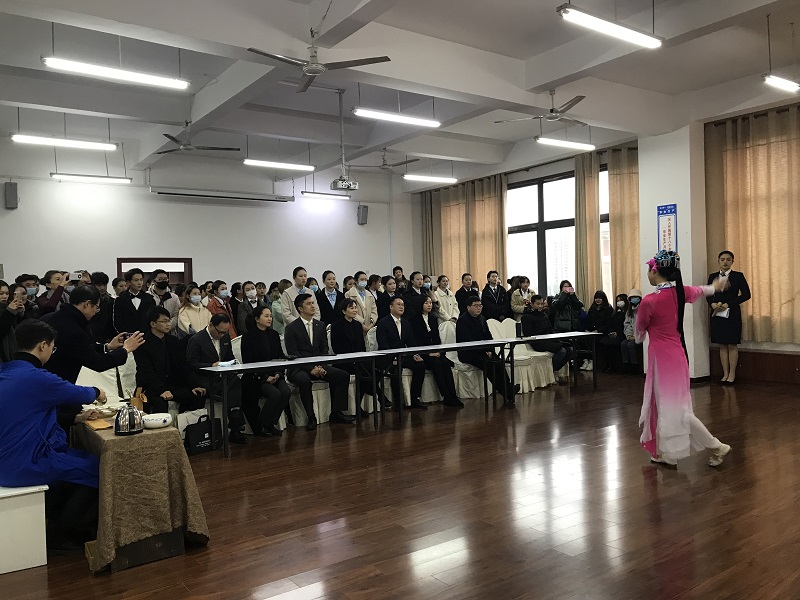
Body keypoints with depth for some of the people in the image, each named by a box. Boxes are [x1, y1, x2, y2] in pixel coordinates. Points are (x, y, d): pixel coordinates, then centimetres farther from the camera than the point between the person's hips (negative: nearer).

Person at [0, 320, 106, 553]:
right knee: (97, 468, 2)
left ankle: (55, 518, 30)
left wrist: (76, 417, 18)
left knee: (79, 457, 23)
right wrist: (96, 393, 16)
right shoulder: (35, 377, -21)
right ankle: (59, 536, 14)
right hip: (24, 466, -10)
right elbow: (79, 394, -6)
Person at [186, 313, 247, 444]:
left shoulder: (226, 337, 13)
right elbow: (192, 364, -10)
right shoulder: (196, 340, -7)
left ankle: (235, 428, -26)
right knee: (231, 389, -31)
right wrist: (212, 365, -22)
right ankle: (235, 428, -23)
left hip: (222, 376, 6)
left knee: (236, 381, -28)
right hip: (205, 380, -6)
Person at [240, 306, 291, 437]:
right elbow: (247, 363, -8)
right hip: (256, 378, -5)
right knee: (275, 394, -29)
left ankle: (271, 423, -6)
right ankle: (261, 426, -8)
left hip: (275, 375, 5)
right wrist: (265, 377, -15)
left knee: (286, 391, -23)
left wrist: (278, 373, -6)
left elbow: (281, 357, 13)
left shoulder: (274, 335, 14)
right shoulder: (248, 337, -3)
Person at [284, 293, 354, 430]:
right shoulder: (291, 328, -5)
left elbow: (324, 349, 11)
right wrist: (310, 368, -20)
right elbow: (293, 355, -11)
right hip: (299, 369, -5)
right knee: (305, 380, -38)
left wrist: (320, 366, -8)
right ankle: (311, 418, -23)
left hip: (318, 366, 5)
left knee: (344, 375, -14)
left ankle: (336, 413, -6)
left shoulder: (320, 325, 12)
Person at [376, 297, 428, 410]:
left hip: (403, 356, 6)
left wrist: (415, 355, -7)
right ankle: (398, 403, -21)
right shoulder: (383, 323, -4)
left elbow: (411, 342, 13)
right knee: (397, 368, -35)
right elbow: (382, 345, -15)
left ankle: (415, 399, -10)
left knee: (420, 364, -18)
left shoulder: (406, 323, 17)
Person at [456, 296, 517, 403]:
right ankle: (506, 393, -26)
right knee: (489, 365, -29)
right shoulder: (462, 320, -7)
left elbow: (488, 337, 18)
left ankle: (508, 389, -26)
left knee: (500, 363, -22)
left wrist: (489, 350, -1)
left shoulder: (482, 319, 19)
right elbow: (467, 341, -16)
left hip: (483, 351, 7)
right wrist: (484, 351, -17)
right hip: (467, 353, -7)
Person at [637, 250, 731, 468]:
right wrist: (716, 286, 47)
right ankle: (665, 452, 25)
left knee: (675, 408, 2)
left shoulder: (649, 301, -20)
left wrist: (639, 337, 21)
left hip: (661, 357, -8)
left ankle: (717, 446, 8)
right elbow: (703, 291, 24)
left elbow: (639, 333, -4)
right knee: (664, 403, 16)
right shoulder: (680, 292, -1)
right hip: (676, 352, 8)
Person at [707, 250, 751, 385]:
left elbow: (746, 294, -5)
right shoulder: (713, 277, 9)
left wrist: (728, 304, -13)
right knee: (722, 345, 7)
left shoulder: (738, 276, -2)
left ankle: (732, 375, 10)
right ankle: (725, 374, 14)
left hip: (732, 314, -3)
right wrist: (712, 304, -9)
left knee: (732, 345, 1)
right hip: (717, 314, 3)